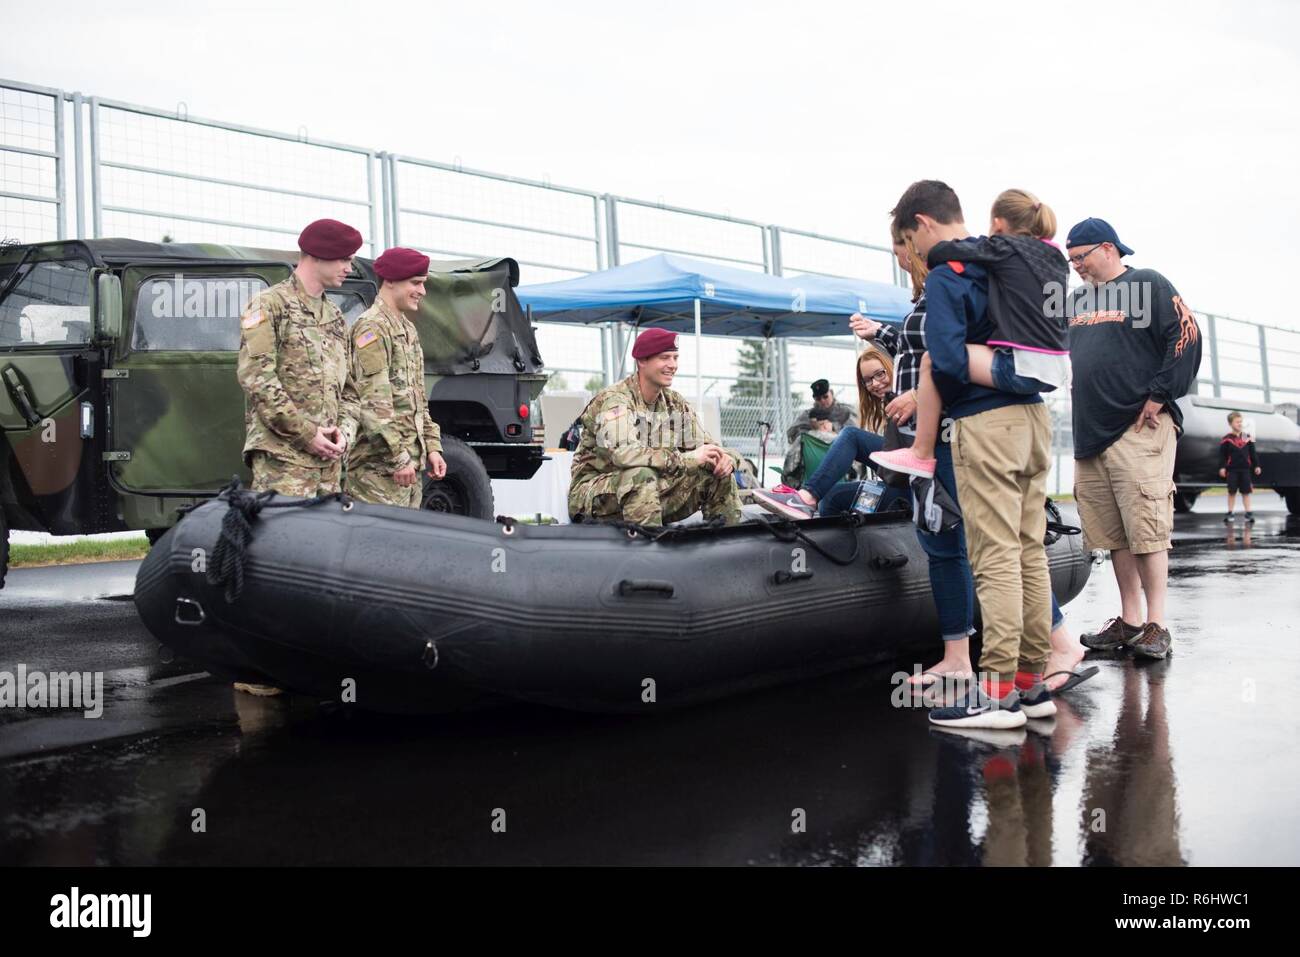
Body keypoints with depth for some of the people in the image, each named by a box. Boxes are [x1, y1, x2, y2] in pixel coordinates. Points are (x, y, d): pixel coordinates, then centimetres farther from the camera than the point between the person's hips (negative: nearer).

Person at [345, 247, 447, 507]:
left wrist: (432, 447, 14)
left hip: (410, 463, 9)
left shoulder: (408, 329, 19)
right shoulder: (373, 327, -11)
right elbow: (373, 402, -19)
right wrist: (398, 457, -20)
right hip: (379, 466, -9)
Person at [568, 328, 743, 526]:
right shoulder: (614, 400, -17)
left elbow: (705, 445, 7)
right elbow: (623, 453, -34)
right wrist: (687, 458, -32)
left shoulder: (676, 403, 7)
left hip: (654, 493, 7)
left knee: (720, 473, -3)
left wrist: (726, 457, -19)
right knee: (640, 475, -38)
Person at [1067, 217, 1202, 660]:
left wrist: (1159, 395, -12)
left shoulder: (1148, 284, 0)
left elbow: (1186, 336, -9)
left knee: (1146, 530, -8)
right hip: (1089, 433, 7)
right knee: (1113, 535, 8)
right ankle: (1129, 620, 16)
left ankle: (1156, 625, -2)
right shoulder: (1075, 301, 20)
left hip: (1138, 430, -7)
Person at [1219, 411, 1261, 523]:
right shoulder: (1227, 439, -4)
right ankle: (1230, 513, 10)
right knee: (1232, 492, 3)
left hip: (1245, 469, 2)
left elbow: (1252, 453, 10)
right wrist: (1222, 467, -10)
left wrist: (1256, 466, 8)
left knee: (1246, 492, 3)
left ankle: (1248, 513, 5)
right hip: (1232, 470, -2)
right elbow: (1222, 455, -3)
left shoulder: (1247, 438, 6)